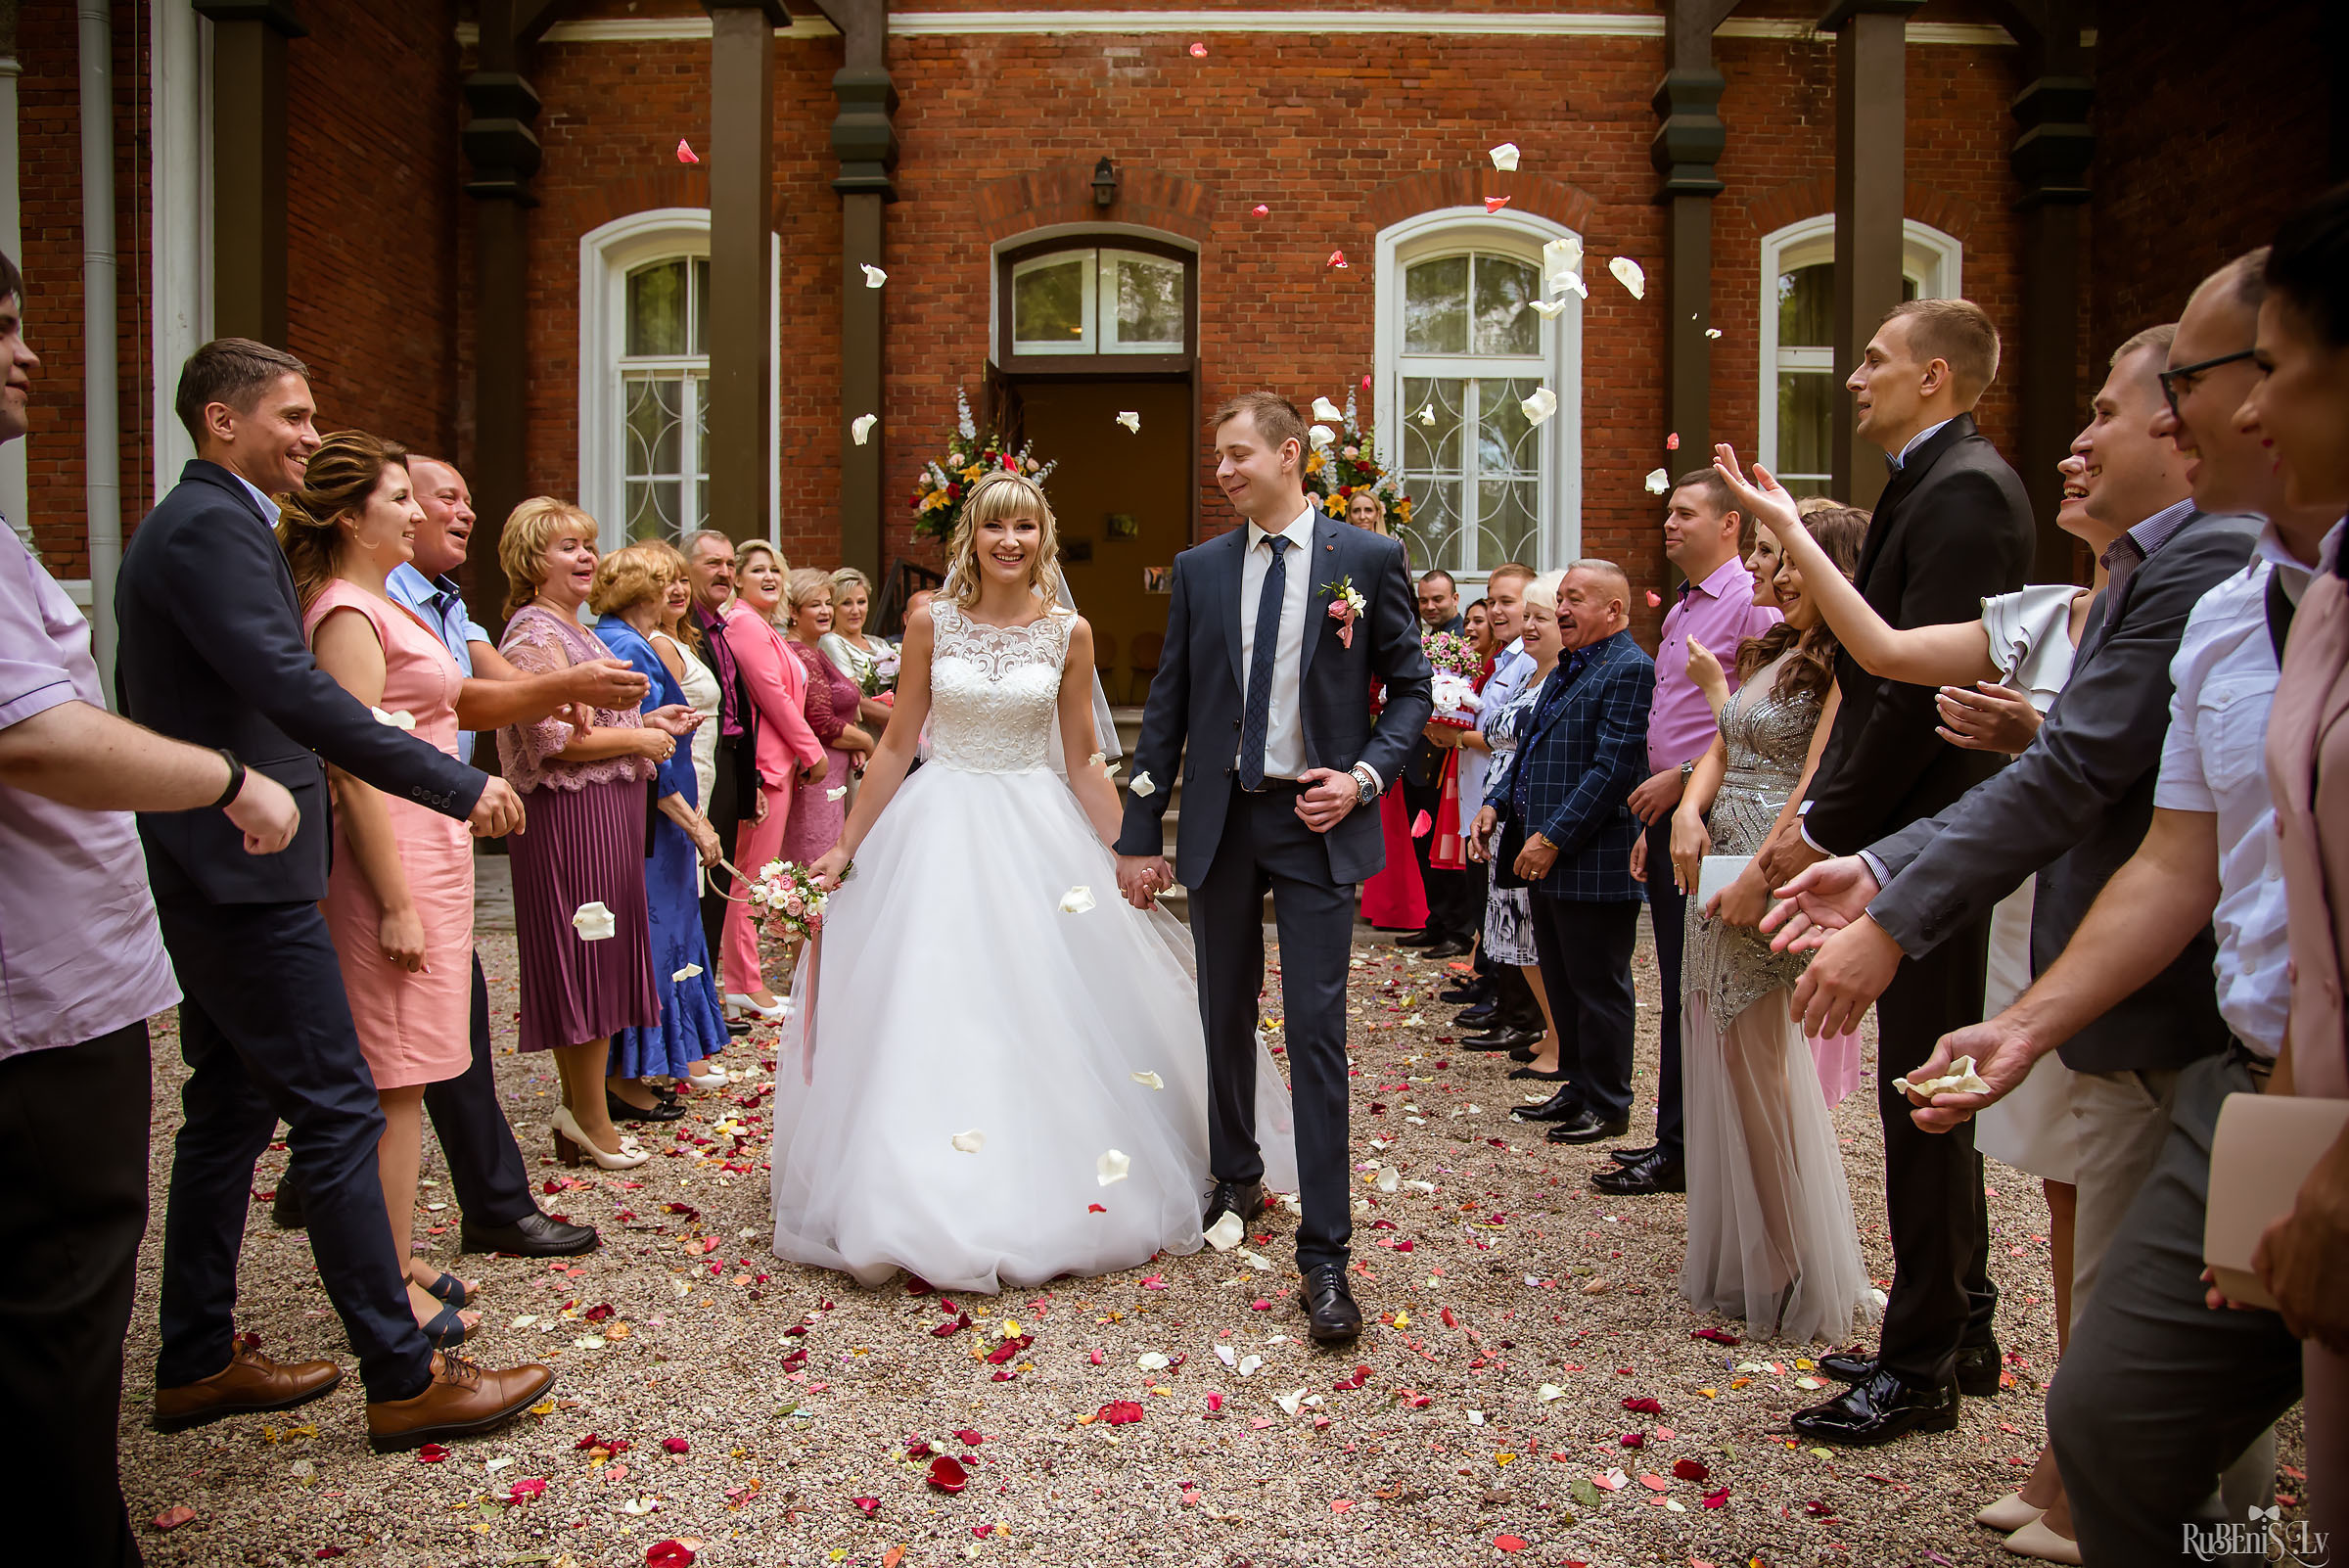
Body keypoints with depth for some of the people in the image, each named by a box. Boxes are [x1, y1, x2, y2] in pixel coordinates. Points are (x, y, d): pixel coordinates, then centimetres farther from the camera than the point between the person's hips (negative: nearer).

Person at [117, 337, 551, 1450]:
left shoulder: (182, 525, 18)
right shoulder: (213, 528, -15)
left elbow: (148, 706, 23)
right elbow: (295, 690, -26)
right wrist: (459, 786, -25)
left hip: (201, 876, 11)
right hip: (243, 870, -11)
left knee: (229, 1109, 16)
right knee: (338, 1110, -7)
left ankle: (197, 1361, 27)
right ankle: (403, 1377, 1)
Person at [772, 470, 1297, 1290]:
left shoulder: (1068, 632, 1)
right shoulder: (931, 624, 0)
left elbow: (1084, 758, 6)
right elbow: (897, 744, 5)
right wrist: (845, 848, 5)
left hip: (1037, 832, 0)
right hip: (940, 828, 0)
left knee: (1045, 1015, 2)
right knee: (932, 1014, 0)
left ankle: (1043, 1200, 19)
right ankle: (936, 1203, 16)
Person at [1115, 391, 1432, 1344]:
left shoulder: (1367, 559, 0)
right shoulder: (1199, 569, 7)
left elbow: (1411, 686, 5)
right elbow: (1167, 706, 6)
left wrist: (1365, 776, -11)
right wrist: (1141, 833, 3)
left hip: (1317, 823, -3)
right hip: (1220, 821, 3)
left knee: (1316, 1033, -5)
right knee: (1226, 1016, 15)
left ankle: (1324, 1256, 2)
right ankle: (1235, 1182, 36)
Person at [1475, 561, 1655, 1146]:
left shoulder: (1630, 670, -14)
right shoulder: (1564, 670, 16)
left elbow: (1611, 770, -21)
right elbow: (1529, 750, 23)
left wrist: (1552, 840, -21)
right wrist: (1497, 803, 8)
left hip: (1594, 864, -9)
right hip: (1547, 858, 9)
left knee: (1598, 988, 2)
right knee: (1561, 982, 17)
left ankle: (1607, 1104, 15)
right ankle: (1578, 1085, 30)